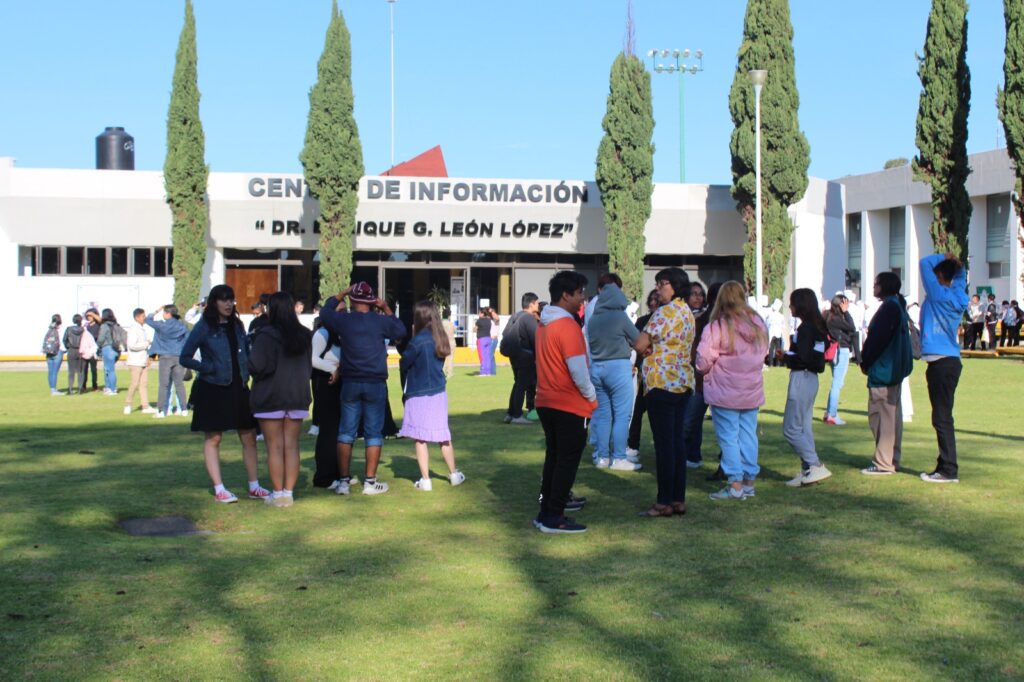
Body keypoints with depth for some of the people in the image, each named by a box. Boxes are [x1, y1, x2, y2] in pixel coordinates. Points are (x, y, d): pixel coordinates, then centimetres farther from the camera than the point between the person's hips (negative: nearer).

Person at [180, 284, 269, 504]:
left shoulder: (236, 325, 10)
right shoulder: (204, 327, -5)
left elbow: (246, 352, 22)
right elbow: (185, 358, -6)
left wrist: (246, 372, 4)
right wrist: (211, 368, -14)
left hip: (238, 389, 5)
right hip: (213, 389, -5)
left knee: (249, 436, 5)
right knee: (213, 438, 1)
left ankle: (254, 487, 13)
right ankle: (219, 489, 5)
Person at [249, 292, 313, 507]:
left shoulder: (266, 335, -16)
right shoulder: (304, 336, 6)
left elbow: (257, 366, -19)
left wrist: (249, 369, 1)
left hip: (270, 397, -5)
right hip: (298, 397, 5)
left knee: (274, 447, 1)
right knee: (291, 445, 9)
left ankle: (278, 494, 4)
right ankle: (289, 492, 10)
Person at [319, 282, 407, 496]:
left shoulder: (343, 320, -3)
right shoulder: (381, 322, -7)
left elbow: (324, 311, 17)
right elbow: (400, 332, 11)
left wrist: (343, 293, 21)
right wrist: (386, 309, 14)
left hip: (350, 384, 2)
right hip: (376, 384, -1)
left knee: (346, 433, 9)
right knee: (373, 434, 6)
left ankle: (344, 481, 10)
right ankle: (370, 482, 6)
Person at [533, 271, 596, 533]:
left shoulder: (543, 324, 11)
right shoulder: (568, 326, -18)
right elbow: (578, 369, -21)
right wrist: (591, 396, -6)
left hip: (546, 401, 9)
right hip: (570, 405, -9)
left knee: (554, 457, 16)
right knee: (568, 460, -1)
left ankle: (546, 512, 20)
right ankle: (554, 518, 2)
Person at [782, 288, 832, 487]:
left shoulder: (806, 327, -16)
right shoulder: (817, 326, 12)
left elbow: (803, 357, -21)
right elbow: (812, 356, 13)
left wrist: (786, 356, -5)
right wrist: (789, 355, 5)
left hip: (802, 379, -10)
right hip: (811, 378, 10)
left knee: (791, 428, -5)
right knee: (804, 428, 12)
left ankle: (816, 466, -8)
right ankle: (807, 471, 14)